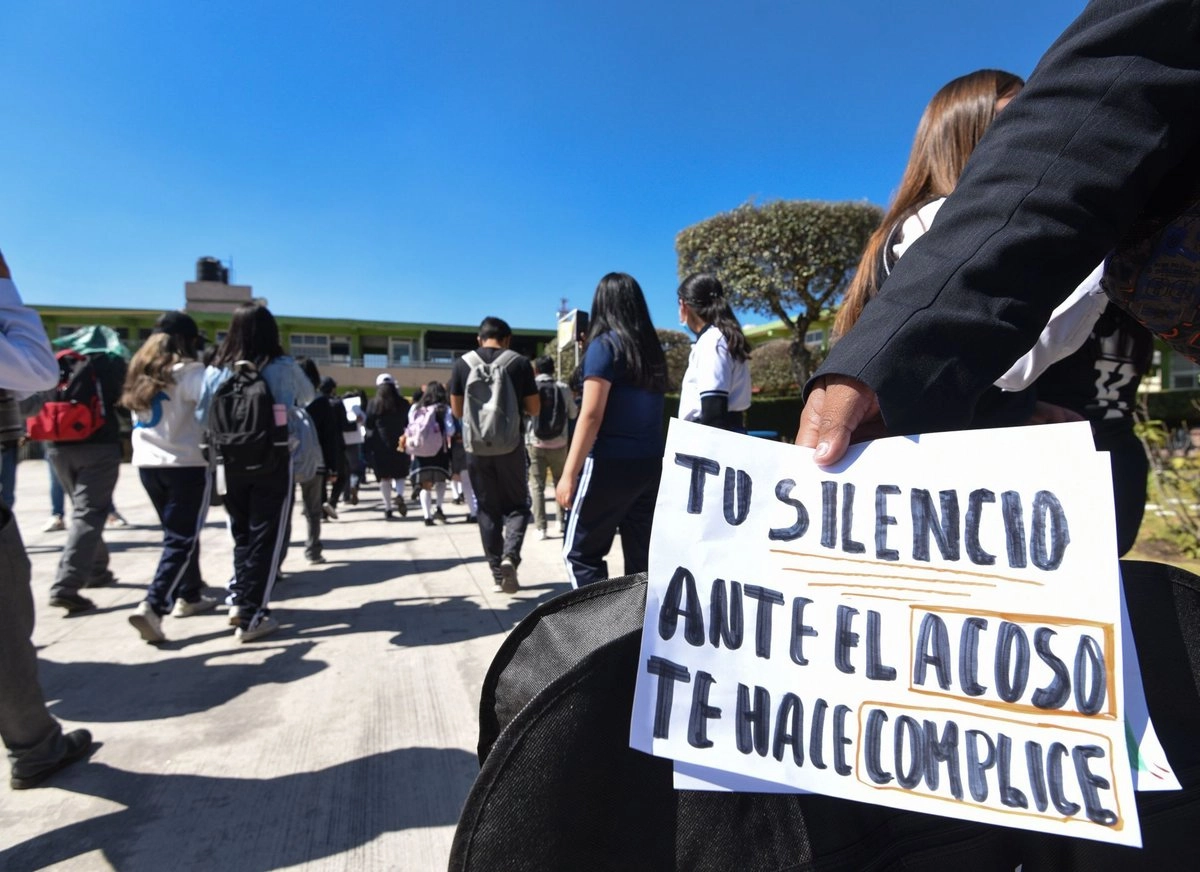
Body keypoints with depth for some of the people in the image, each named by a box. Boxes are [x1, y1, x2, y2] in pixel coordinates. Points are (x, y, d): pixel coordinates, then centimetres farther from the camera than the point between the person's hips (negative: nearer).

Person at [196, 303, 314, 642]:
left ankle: (238, 599, 19)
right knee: (265, 537, 4)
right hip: (273, 462, -3)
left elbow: (202, 418, 1)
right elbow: (309, 398, 12)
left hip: (231, 462, 3)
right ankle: (251, 616, 5)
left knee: (242, 533, 21)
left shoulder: (216, 370, -1)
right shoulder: (283, 367, -6)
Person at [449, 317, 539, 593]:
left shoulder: (462, 364, 1)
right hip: (510, 445, -1)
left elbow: (457, 410, 6)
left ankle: (498, 571, 14)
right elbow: (534, 409, 1)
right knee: (517, 505, 12)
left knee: (487, 509, 11)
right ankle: (510, 556, -11)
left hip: (476, 446, 2)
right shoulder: (519, 363, -3)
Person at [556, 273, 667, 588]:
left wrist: (569, 474, -13)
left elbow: (591, 415, -14)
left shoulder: (604, 345, -8)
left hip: (610, 464, -7)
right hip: (651, 464, 7)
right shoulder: (652, 349, 12)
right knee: (642, 556, 11)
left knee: (580, 553, 5)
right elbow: (652, 413, 11)